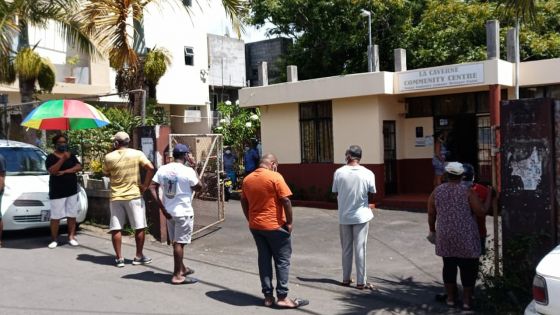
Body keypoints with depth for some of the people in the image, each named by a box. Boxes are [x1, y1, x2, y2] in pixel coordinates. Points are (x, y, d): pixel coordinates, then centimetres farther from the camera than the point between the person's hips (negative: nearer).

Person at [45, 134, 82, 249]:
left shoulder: (71, 155, 11)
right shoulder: (51, 157, -1)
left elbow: (79, 167, -3)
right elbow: (52, 171, -17)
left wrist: (64, 171, -14)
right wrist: (63, 159, -26)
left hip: (72, 190, 4)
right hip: (57, 191, -4)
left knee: (72, 215, 5)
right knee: (55, 217, -3)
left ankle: (71, 237, 12)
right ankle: (54, 239, 6)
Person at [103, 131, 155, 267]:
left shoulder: (109, 157, -3)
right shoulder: (137, 154, -5)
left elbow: (106, 174, 13)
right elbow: (151, 168, -16)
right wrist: (145, 186, -8)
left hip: (116, 197, 1)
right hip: (134, 196, -1)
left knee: (116, 228, 9)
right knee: (139, 227, 10)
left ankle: (119, 258, 10)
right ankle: (139, 256, 15)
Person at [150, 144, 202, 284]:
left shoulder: (163, 169, 1)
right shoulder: (187, 171, -15)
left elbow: (152, 187, -2)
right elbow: (198, 188, -4)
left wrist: (162, 207, 0)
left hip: (169, 211, 6)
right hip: (184, 212, -6)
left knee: (176, 242, 17)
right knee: (179, 243, -1)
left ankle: (182, 268, 32)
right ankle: (177, 275, 3)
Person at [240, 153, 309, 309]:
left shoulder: (247, 179, 7)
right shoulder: (275, 177, -13)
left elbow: (244, 202, 12)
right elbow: (286, 200, -15)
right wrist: (289, 222, -8)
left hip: (255, 226, 6)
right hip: (275, 225, -6)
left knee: (264, 259, 12)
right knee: (282, 260, 4)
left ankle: (268, 296, 14)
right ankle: (282, 297, 4)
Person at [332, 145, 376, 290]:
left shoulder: (339, 172, -8)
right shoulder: (368, 173, -10)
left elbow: (335, 193, 0)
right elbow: (372, 194, -2)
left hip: (344, 216, 1)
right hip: (361, 216, -1)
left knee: (346, 249, 14)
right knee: (360, 249, 6)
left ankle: (346, 279, 23)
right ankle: (361, 281, 10)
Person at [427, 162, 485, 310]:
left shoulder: (436, 191, 3)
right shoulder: (467, 192, -8)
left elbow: (431, 215, 8)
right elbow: (481, 213, -8)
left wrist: (432, 230, 23)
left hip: (445, 236, 3)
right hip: (465, 237, -3)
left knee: (449, 266, 14)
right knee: (468, 267, 8)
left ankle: (450, 297, 22)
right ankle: (467, 299, 12)